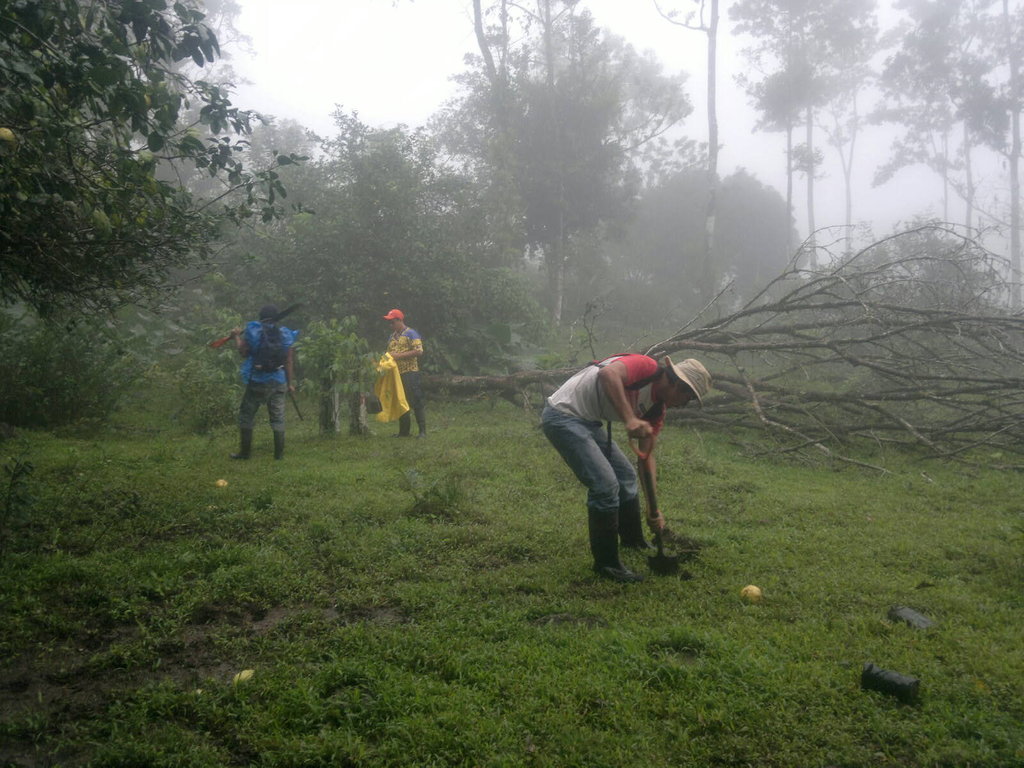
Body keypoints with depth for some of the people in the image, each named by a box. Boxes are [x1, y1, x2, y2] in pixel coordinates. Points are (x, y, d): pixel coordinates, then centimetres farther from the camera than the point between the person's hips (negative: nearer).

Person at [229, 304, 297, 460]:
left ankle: (245, 452, 12)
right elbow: (289, 361, 2)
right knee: (278, 417, 8)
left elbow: (243, 352, -1)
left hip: (257, 381, -2)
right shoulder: (285, 334, 2)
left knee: (246, 415, 11)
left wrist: (237, 337, 15)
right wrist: (290, 383, 9)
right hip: (279, 381, 2)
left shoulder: (253, 331, -4)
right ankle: (279, 453, 8)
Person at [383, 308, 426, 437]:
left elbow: (419, 351, -15)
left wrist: (399, 355, -18)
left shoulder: (411, 334, -5)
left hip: (410, 373, -7)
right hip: (396, 373, 8)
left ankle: (422, 431, -2)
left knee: (416, 403, -7)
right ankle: (404, 431, 18)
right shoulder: (391, 337, 17)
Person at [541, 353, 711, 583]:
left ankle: (633, 541, 42)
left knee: (626, 475, 21)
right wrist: (629, 419, -46)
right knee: (606, 484, -16)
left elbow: (647, 456, 10)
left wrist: (654, 510, 6)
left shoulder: (657, 408, 6)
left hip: (586, 422, 11)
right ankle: (606, 563, -1)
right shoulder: (646, 367, -19)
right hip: (562, 415, -11)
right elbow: (607, 374, -40)